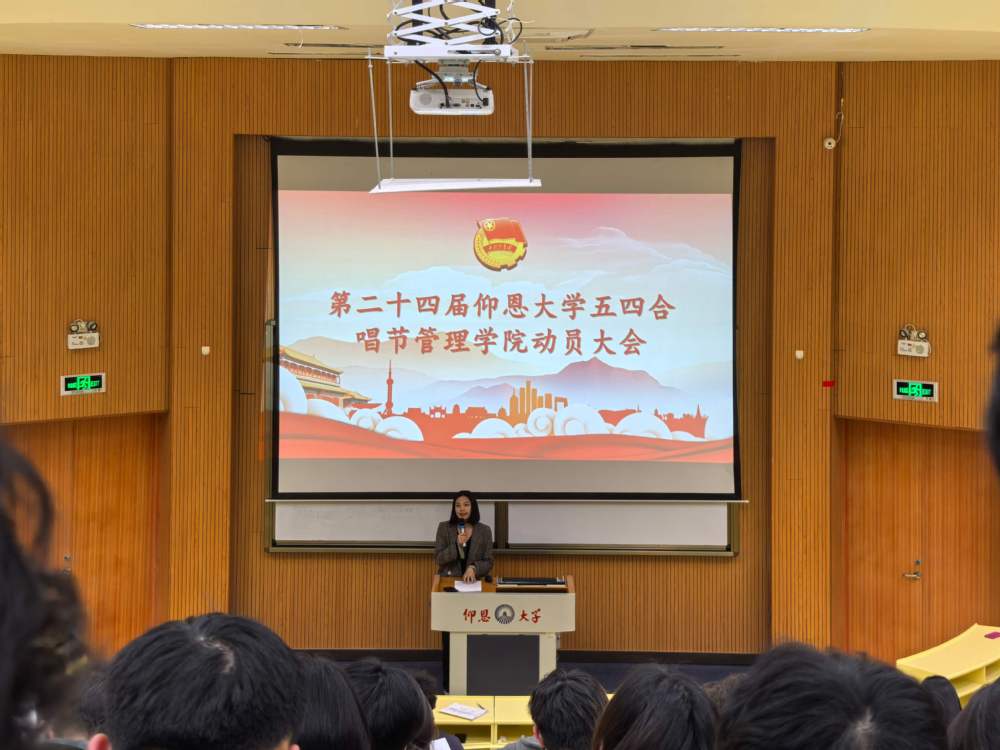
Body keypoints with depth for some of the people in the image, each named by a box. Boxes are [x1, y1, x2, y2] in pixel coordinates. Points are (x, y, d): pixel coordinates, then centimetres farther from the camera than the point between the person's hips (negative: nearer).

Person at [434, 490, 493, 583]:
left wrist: (473, 568, -15)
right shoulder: (444, 527, 3)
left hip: (474, 581, 1)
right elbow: (438, 560, -1)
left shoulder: (484, 530, 4)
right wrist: (457, 545, -14)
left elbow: (488, 562, 3)